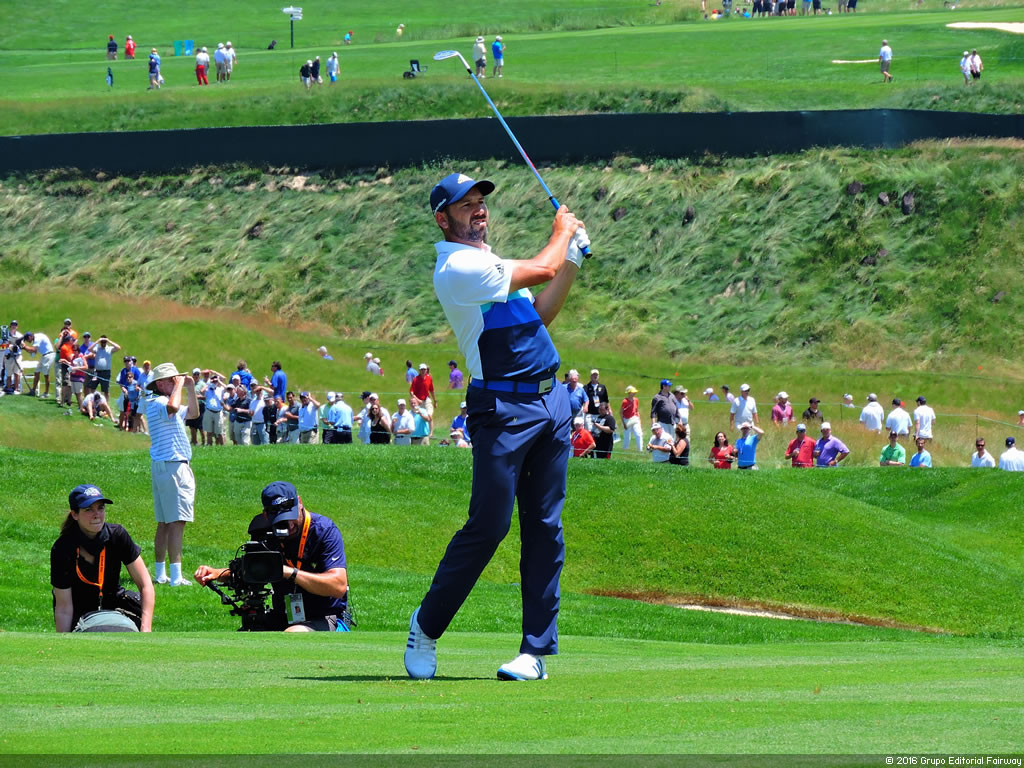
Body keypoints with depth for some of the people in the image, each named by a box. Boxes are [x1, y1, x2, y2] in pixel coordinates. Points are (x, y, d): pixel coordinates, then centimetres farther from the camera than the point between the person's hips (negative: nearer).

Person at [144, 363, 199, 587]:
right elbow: (173, 407, -36)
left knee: (164, 523, 12)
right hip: (172, 466, -11)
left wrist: (191, 388, 19)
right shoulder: (157, 402, -12)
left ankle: (161, 573, 14)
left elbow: (193, 412, 32)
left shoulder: (164, 404, 20)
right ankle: (175, 575, -20)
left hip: (162, 467, 11)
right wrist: (179, 386, -20)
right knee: (177, 522, -14)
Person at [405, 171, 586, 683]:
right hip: (503, 407, -8)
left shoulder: (487, 262, 21)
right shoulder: (457, 267, -10)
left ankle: (537, 650, 2)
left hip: (550, 401, 8)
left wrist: (573, 259, 17)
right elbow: (541, 269, -10)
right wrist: (562, 231, 10)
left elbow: (538, 315, 25)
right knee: (488, 525, -10)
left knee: (545, 528, 2)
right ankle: (427, 627, 7)